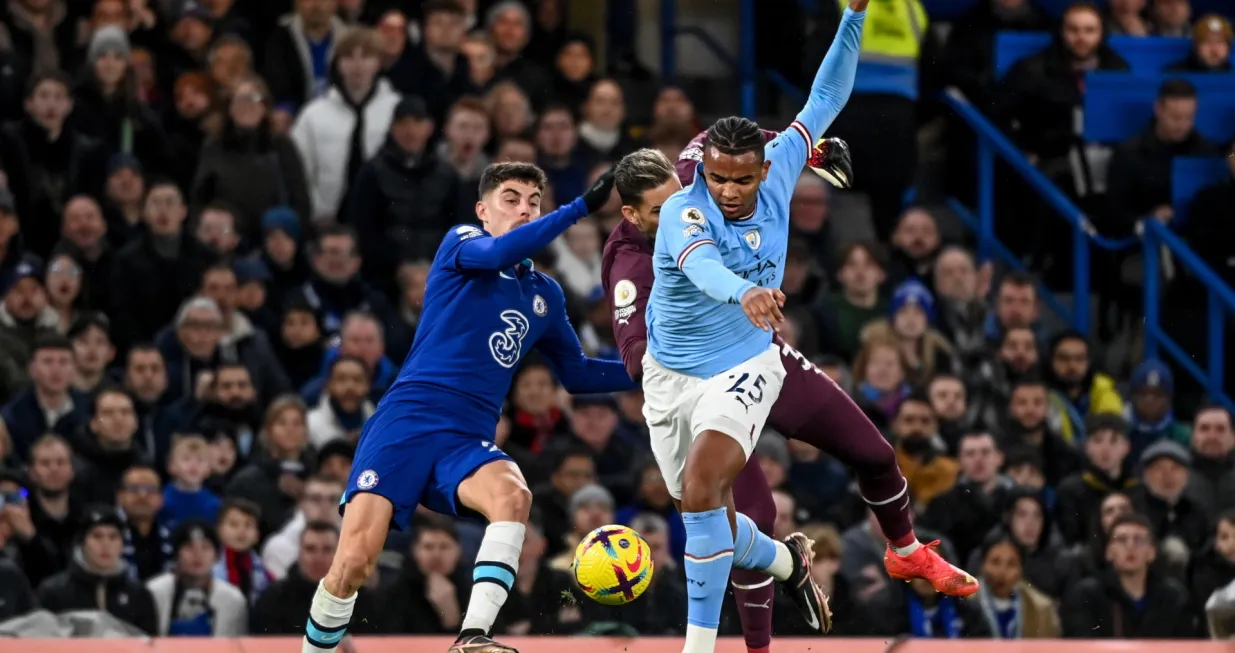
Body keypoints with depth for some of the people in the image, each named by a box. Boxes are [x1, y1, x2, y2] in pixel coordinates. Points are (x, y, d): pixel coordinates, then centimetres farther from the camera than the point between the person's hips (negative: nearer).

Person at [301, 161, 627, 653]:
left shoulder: (544, 294, 20)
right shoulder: (461, 244, 6)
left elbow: (576, 373, 31)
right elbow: (500, 251, -18)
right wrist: (583, 206, -20)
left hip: (468, 441, 4)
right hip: (406, 422, -4)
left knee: (512, 495, -33)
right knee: (354, 562, -17)